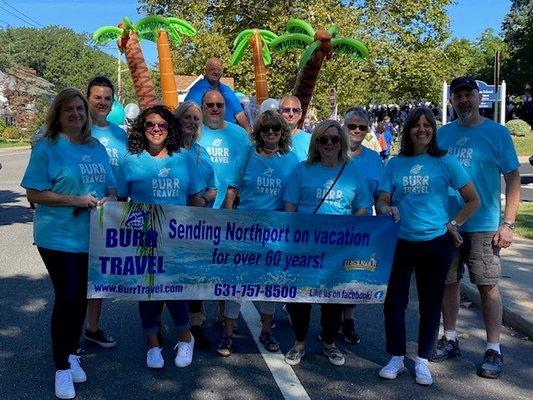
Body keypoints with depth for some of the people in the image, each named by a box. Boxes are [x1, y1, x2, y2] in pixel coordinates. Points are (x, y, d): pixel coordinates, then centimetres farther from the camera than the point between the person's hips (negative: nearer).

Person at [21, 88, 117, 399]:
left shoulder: (97, 148, 10)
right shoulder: (47, 148, -6)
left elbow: (111, 187, 15)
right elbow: (34, 194, -10)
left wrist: (108, 200, -8)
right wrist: (75, 201, -19)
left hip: (93, 236, 5)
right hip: (59, 237, -5)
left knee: (82, 297, 14)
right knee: (67, 298, -4)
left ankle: (72, 354, 33)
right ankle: (62, 368, 13)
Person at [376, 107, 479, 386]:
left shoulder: (445, 162, -1)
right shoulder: (395, 164, 5)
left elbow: (473, 201, 3)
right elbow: (381, 201, 4)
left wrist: (452, 225, -5)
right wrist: (386, 209, -18)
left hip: (435, 244, -1)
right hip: (400, 243, 2)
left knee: (430, 303, 9)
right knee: (394, 301, 2)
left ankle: (422, 361, 24)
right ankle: (396, 358, 19)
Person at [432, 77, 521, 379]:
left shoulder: (497, 133, -2)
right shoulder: (444, 133, 8)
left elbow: (513, 178, -3)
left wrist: (507, 223, -10)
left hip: (483, 226, -4)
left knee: (488, 286, 2)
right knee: (448, 282, 11)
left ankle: (494, 350, 14)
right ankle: (450, 340, 26)